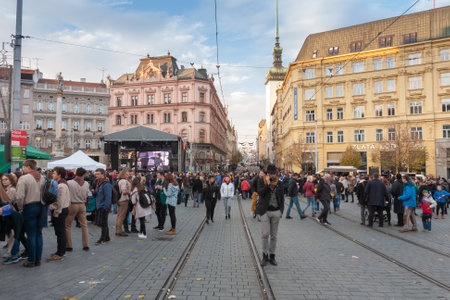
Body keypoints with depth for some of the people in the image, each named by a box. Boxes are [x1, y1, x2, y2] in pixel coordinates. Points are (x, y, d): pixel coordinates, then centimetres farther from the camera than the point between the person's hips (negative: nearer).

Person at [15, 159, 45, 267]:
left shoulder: (23, 178, -12)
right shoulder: (42, 178, 6)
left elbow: (20, 196, -18)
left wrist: (20, 208, -4)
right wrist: (42, 204, 13)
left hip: (29, 207, -5)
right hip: (41, 206, 6)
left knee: (31, 235, 2)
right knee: (39, 234, 11)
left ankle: (31, 260, 10)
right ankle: (38, 259, 18)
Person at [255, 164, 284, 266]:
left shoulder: (280, 183, 6)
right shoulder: (261, 181, 0)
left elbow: (282, 198, 9)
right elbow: (260, 193, -14)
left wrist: (281, 210, 2)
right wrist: (267, 184, -21)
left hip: (276, 211, 2)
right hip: (265, 211, -2)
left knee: (274, 235, 8)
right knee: (265, 234, -8)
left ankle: (272, 256, 18)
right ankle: (265, 256, 8)